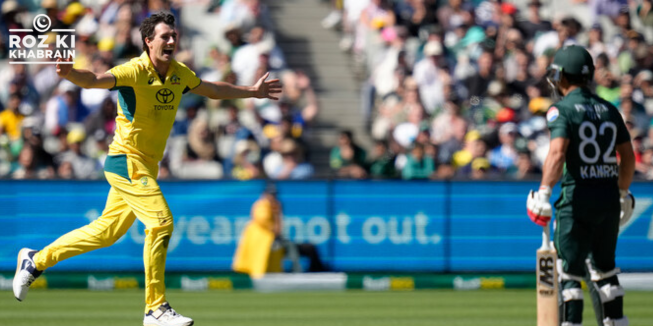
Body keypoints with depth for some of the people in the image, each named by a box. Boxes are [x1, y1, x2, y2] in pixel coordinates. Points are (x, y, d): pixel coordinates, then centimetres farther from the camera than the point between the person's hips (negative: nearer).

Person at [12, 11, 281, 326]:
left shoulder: (179, 73, 5)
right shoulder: (135, 71, -18)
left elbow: (212, 90, 25)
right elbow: (95, 80, -34)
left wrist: (251, 91, 30)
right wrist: (71, 74, -55)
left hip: (147, 166, 8)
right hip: (126, 160, -8)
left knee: (107, 231, 15)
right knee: (161, 222, -17)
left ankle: (36, 260, 30)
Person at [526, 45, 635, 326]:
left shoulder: (562, 109, -7)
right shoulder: (609, 110, 12)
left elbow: (557, 153, -22)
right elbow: (628, 156, 15)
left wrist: (544, 192, -26)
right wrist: (623, 193, 27)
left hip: (577, 197, -6)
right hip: (609, 197, 6)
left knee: (569, 271, -1)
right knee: (605, 269, 16)